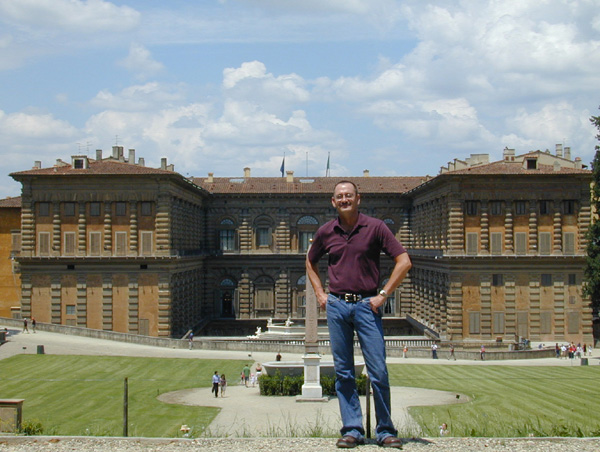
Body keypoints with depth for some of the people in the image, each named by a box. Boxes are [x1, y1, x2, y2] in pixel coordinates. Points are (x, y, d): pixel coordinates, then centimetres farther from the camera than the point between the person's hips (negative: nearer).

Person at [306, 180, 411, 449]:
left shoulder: (375, 227, -1)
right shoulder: (325, 232, 8)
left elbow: (404, 261, -2)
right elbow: (310, 263, 25)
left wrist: (383, 294, -6)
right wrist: (320, 294, 13)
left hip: (366, 305, -3)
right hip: (336, 306, 3)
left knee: (378, 371, -4)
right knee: (343, 372, 4)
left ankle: (385, 430, 6)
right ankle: (352, 429, 10)